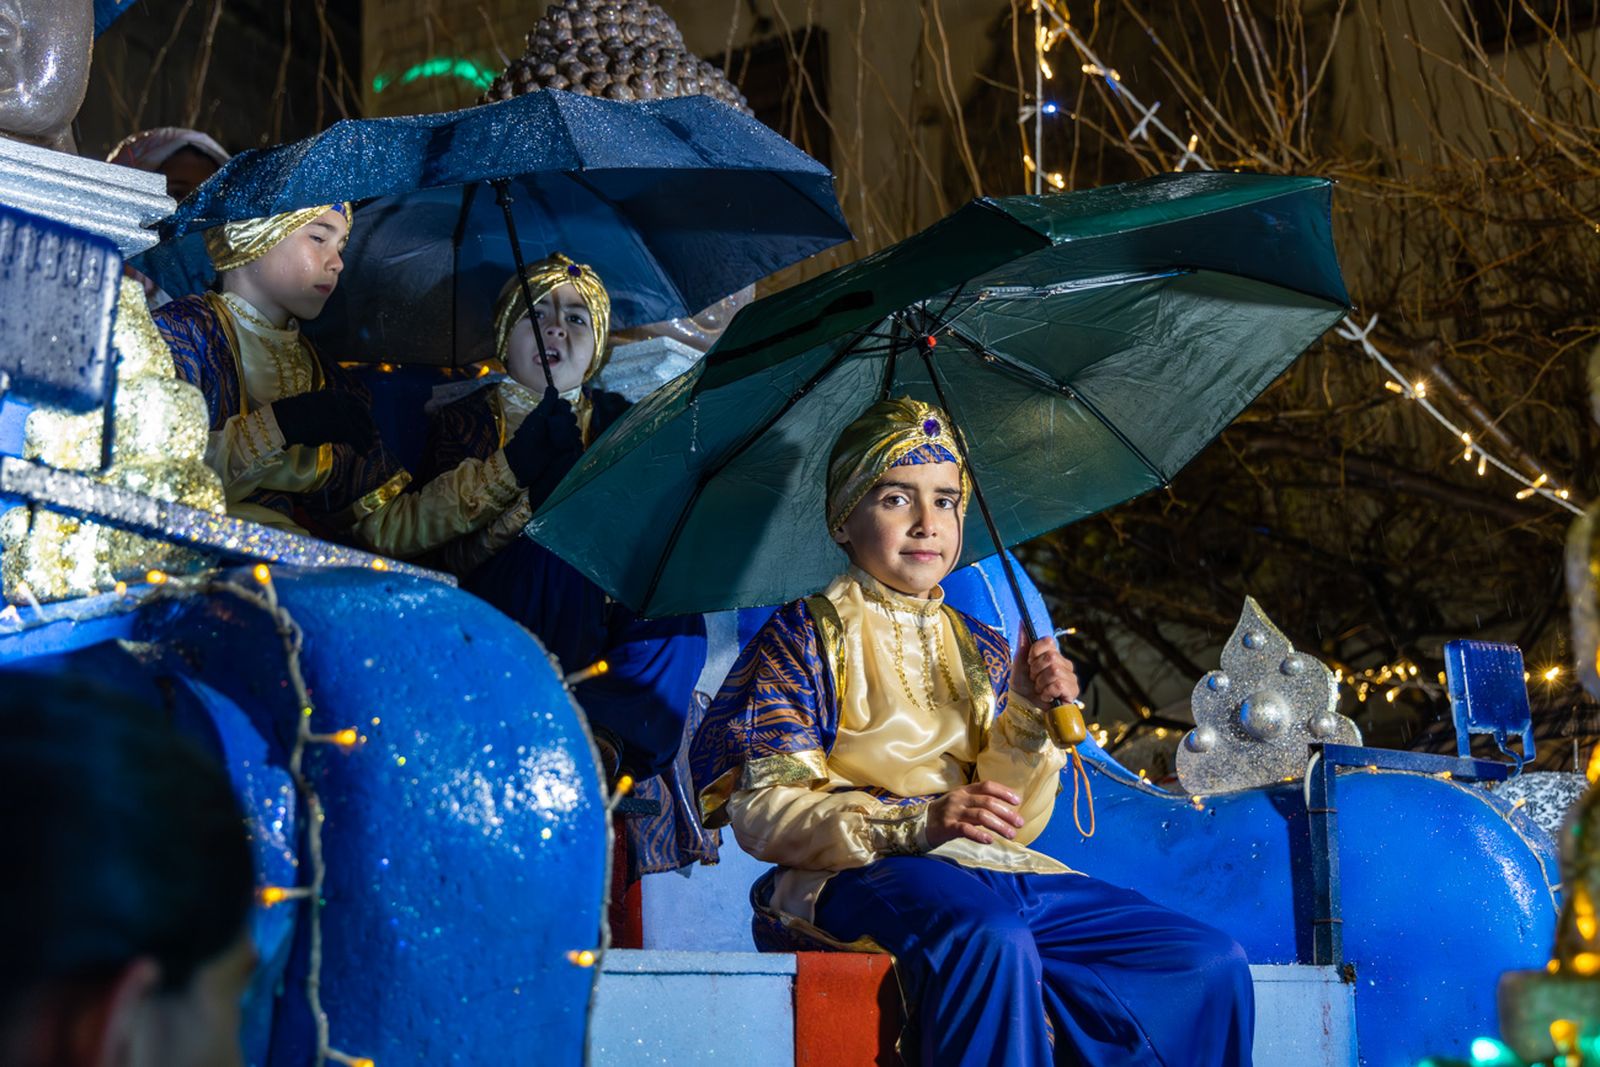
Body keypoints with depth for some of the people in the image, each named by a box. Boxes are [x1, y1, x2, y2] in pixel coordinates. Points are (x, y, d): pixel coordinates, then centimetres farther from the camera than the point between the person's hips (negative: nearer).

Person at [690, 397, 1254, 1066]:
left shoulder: (980, 651, 21)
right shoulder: (807, 635, 4)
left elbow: (1014, 825, 15)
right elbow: (763, 812, -7)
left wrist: (1029, 718, -3)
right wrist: (918, 823, -20)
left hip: (993, 871, 6)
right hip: (861, 874, -6)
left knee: (1213, 964, -14)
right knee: (991, 942, -41)